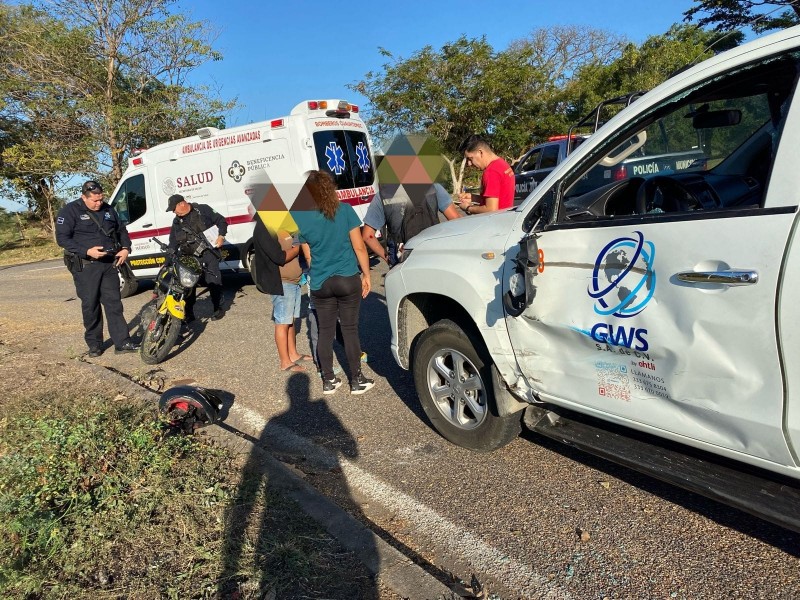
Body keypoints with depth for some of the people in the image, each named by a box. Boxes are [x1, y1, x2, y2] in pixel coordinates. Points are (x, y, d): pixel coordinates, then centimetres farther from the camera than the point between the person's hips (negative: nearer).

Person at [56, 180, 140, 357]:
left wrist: (125, 248, 6)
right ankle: (94, 344, 15)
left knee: (114, 303, 2)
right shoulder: (70, 211, -5)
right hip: (85, 266, -4)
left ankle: (122, 342, 3)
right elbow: (62, 238, -10)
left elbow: (121, 230, 24)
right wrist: (87, 251, -21)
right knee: (90, 305, 2)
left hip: (109, 263, 4)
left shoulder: (108, 210, 12)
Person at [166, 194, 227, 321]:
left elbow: (221, 221, 2)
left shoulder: (203, 210, -2)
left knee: (213, 282, 0)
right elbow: (173, 244, 14)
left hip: (208, 252, -5)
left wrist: (221, 236, -12)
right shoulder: (176, 222, 13)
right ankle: (188, 313, 14)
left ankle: (218, 308, 15)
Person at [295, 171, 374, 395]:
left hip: (319, 284, 1)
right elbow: (359, 247, -5)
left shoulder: (299, 217, -6)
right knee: (350, 329, 8)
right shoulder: (345, 210, -7)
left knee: (325, 332, 12)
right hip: (348, 280, -1)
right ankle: (357, 380, 16)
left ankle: (328, 380, 22)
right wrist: (366, 274, 4)